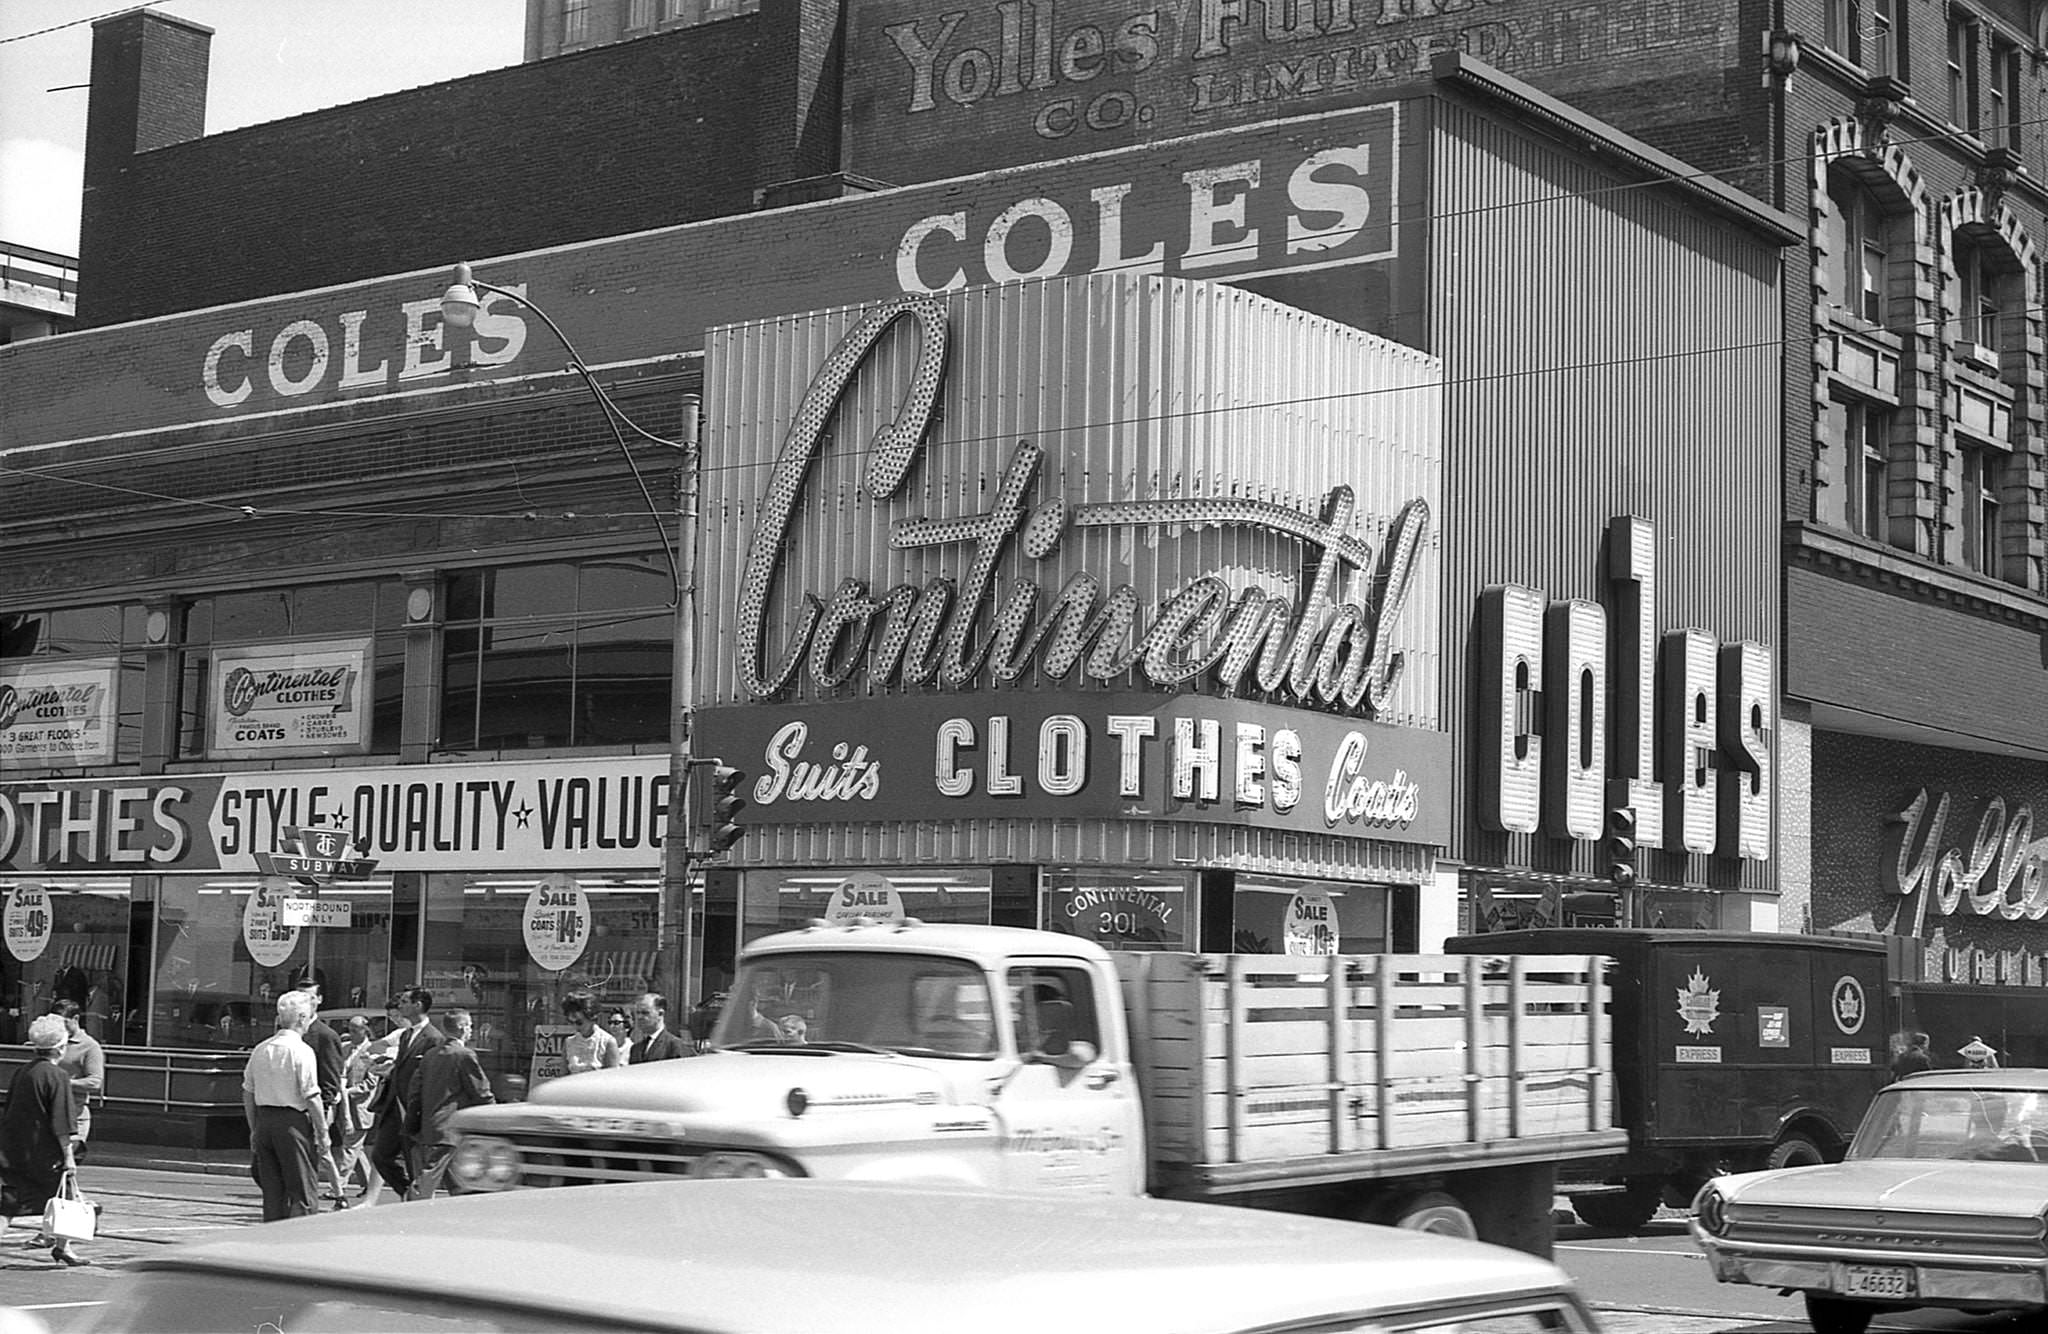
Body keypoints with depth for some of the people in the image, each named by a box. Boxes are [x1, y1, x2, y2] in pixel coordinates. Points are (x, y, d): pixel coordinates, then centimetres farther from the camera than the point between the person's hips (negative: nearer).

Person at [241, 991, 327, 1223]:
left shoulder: (260, 1049, 8)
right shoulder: (301, 1051, -11)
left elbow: (248, 1093, 13)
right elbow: (311, 1097, -13)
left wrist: (254, 1130, 21)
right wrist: (323, 1134, -6)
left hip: (264, 1119, 6)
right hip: (292, 1123, -6)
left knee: (272, 1191, 12)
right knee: (304, 1192, -1)